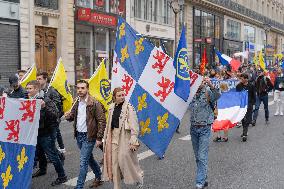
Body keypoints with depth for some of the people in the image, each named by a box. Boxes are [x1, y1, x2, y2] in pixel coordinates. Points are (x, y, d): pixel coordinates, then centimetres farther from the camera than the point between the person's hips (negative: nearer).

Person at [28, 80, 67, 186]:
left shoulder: (46, 100, -18)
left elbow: (54, 115, -27)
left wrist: (45, 107, -38)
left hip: (46, 134, -8)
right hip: (37, 133, 8)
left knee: (52, 156, -3)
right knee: (39, 153, 24)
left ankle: (62, 176, 8)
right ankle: (42, 169, 46)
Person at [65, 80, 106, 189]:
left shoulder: (95, 104, -14)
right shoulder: (77, 103, 6)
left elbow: (102, 121, -13)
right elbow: (73, 116, 17)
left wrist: (99, 138, -16)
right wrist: (68, 116, -8)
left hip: (89, 136, -7)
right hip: (79, 135, 7)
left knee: (83, 162, -7)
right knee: (89, 158, 20)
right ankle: (99, 178, 38)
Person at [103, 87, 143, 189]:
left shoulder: (129, 108, -10)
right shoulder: (112, 108, 9)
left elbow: (134, 126, -14)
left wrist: (133, 141, -19)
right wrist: (106, 137, 17)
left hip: (125, 137, -6)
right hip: (113, 136, 6)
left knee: (125, 159, -8)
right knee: (114, 162, 7)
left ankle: (138, 177, 20)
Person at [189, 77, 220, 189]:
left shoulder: (208, 93, -7)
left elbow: (217, 96, -28)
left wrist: (211, 85, -44)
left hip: (205, 128, -4)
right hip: (193, 128, 4)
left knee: (202, 157, -7)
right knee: (198, 157, 12)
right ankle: (203, 179, 25)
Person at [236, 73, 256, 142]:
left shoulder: (251, 86, -2)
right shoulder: (238, 86, 2)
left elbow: (254, 96, 4)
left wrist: (252, 103, -3)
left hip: (249, 105, -2)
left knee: (248, 120, -7)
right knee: (243, 119, 9)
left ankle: (244, 134, -9)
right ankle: (245, 133, 22)